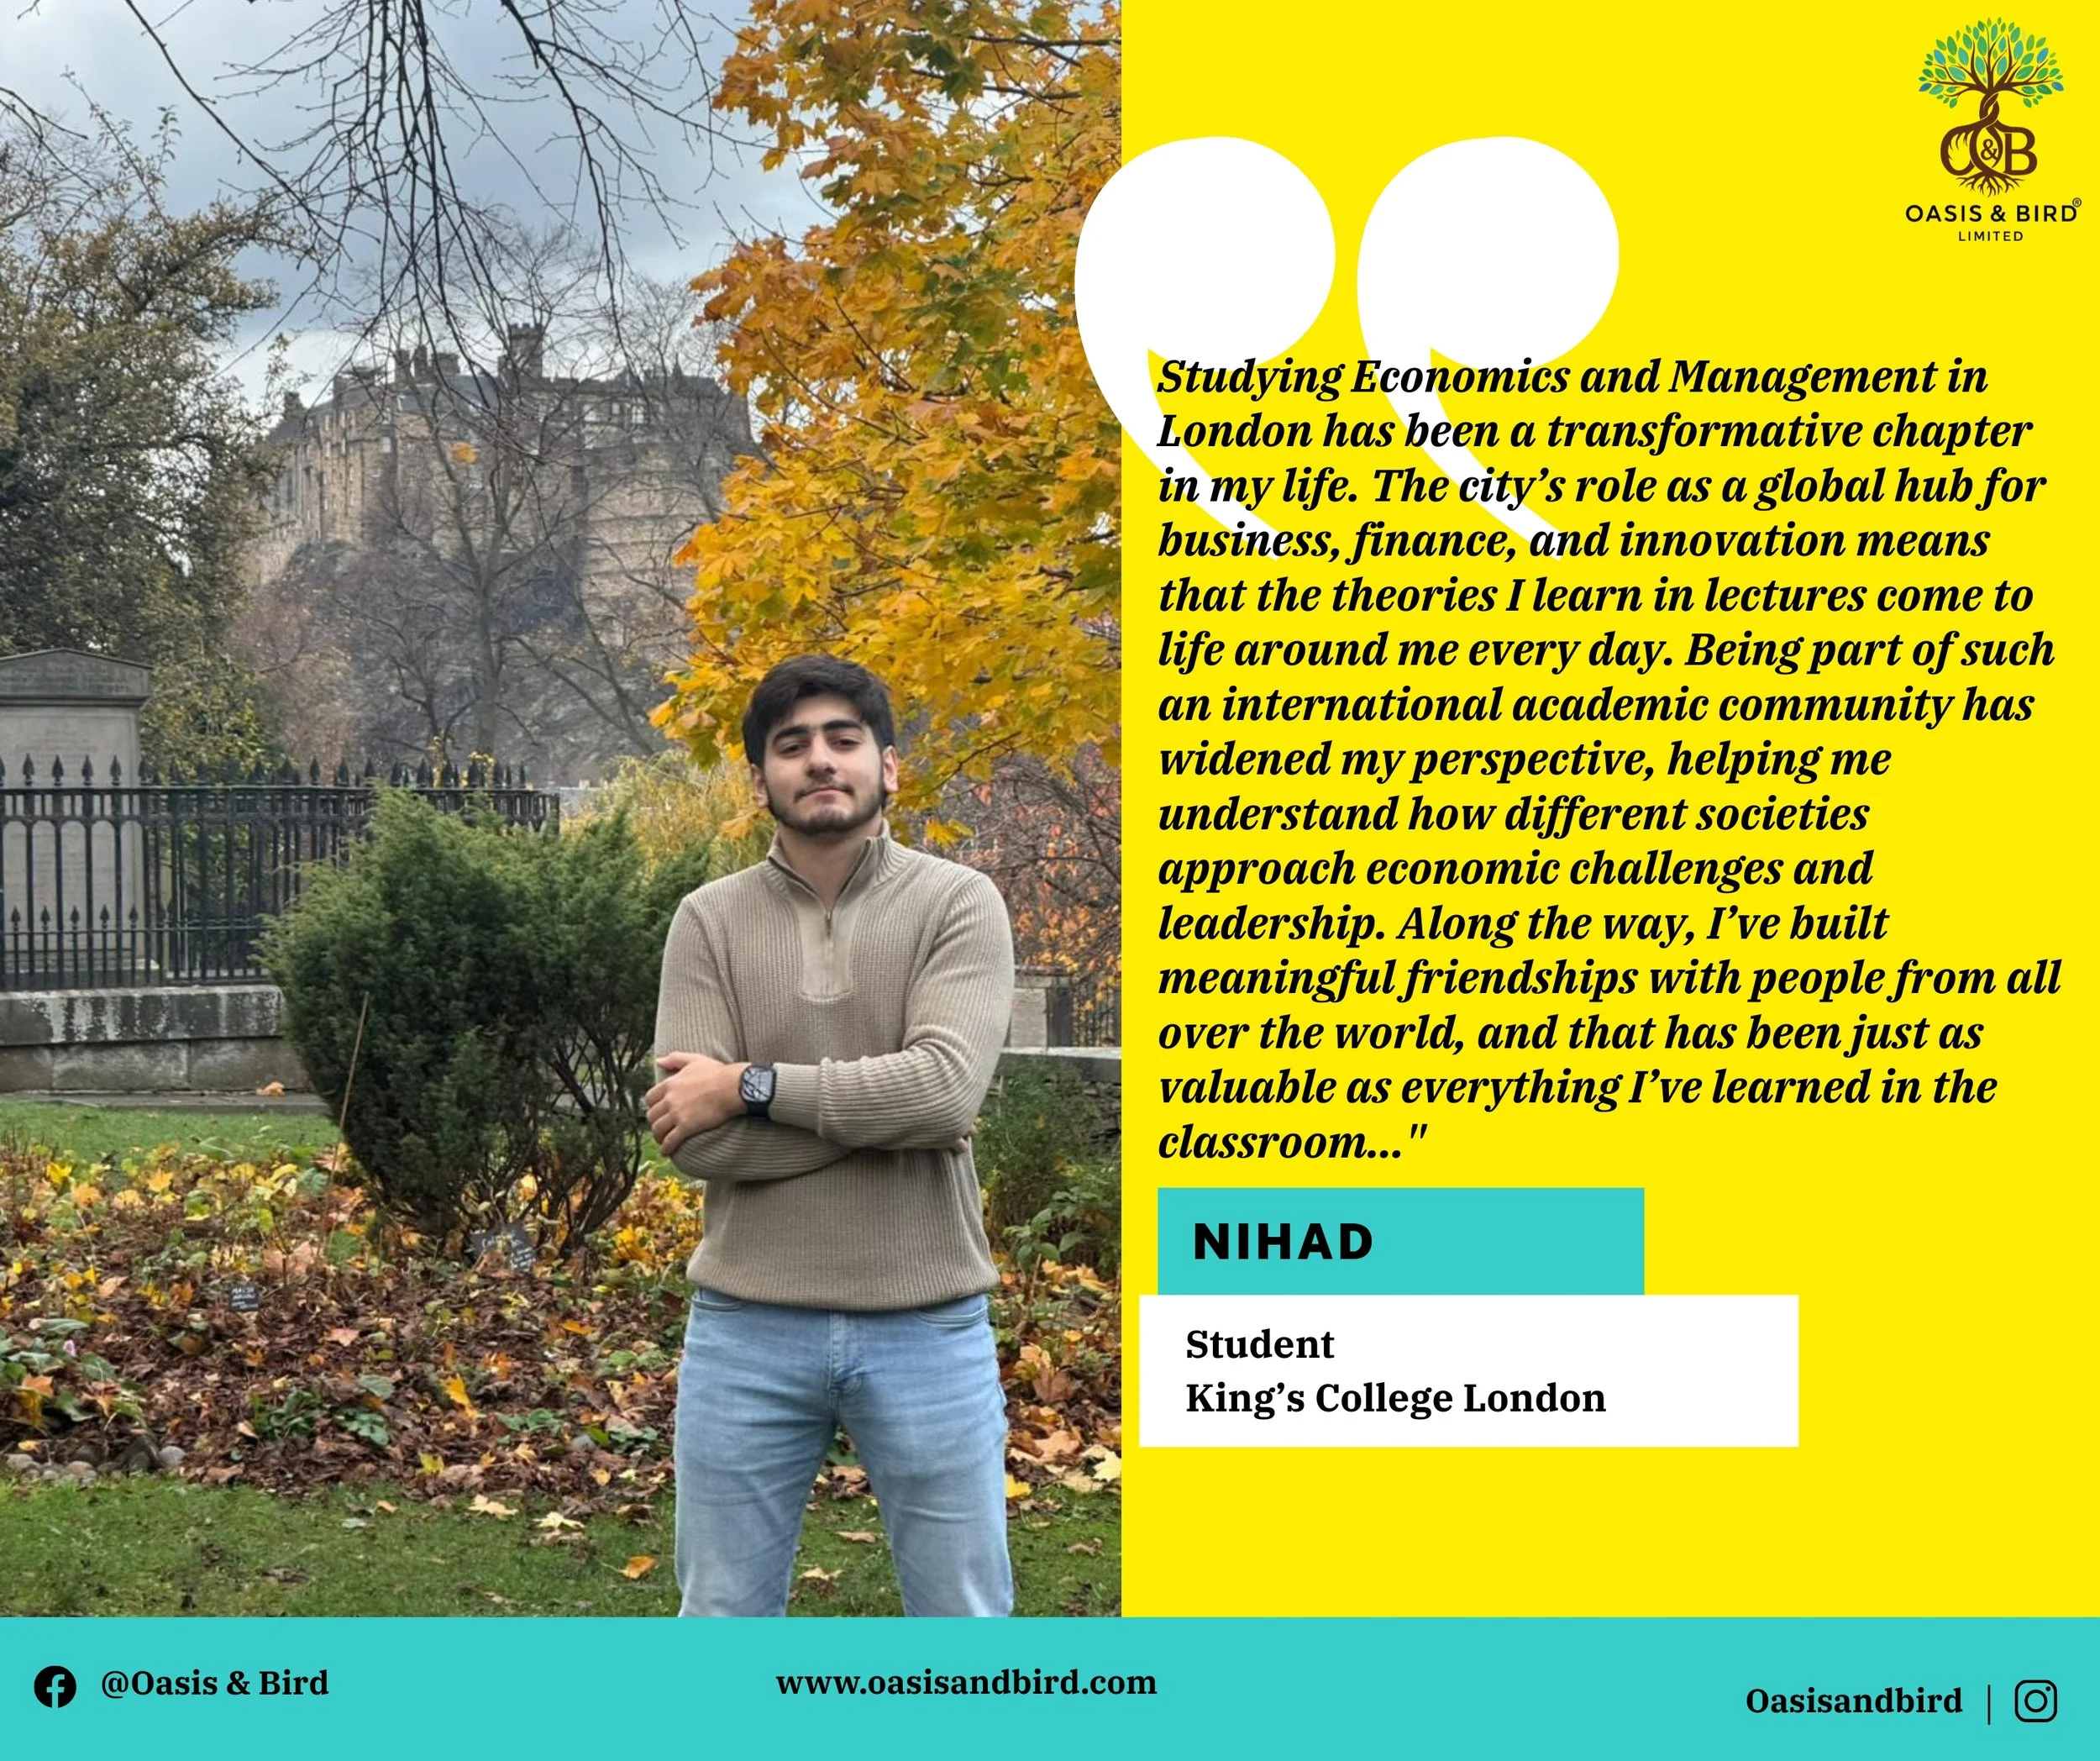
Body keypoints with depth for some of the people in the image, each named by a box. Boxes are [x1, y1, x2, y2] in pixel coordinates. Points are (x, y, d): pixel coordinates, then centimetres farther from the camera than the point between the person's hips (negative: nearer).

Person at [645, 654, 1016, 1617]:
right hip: (746, 1330, 2)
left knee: (963, 1614, 8)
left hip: (928, 1329, -1)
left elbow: (944, 1086, -19)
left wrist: (752, 1086, -14)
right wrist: (882, 1111, -14)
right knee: (722, 1614, 12)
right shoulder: (709, 921, 2)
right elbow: (689, 1135, -10)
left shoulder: (957, 904, -2)